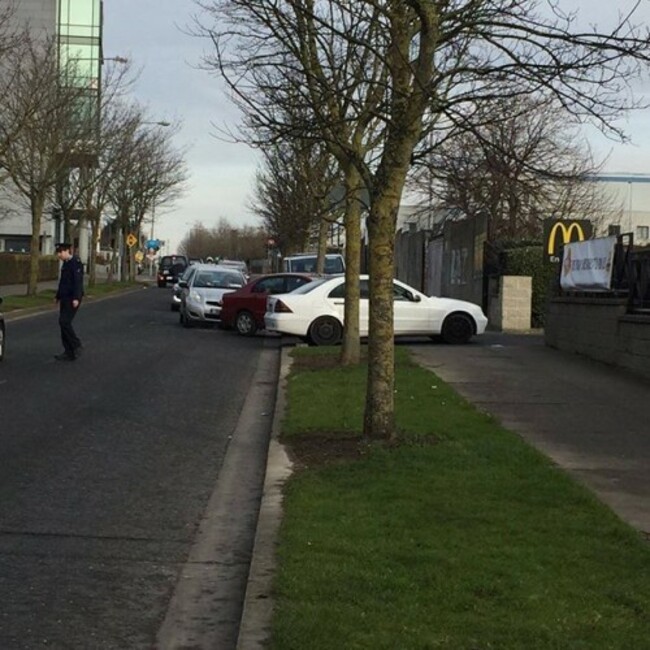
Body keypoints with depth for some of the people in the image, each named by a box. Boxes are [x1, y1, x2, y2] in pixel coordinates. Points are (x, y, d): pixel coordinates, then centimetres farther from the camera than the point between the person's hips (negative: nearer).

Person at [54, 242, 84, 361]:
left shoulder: (76, 263, -12)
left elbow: (78, 281, -19)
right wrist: (58, 296, 26)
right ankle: (68, 353, 8)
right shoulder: (65, 264, 16)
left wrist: (76, 298, -25)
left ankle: (76, 346, -2)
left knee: (64, 321, -15)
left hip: (72, 298, -9)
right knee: (63, 322, 6)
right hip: (65, 298, 9)